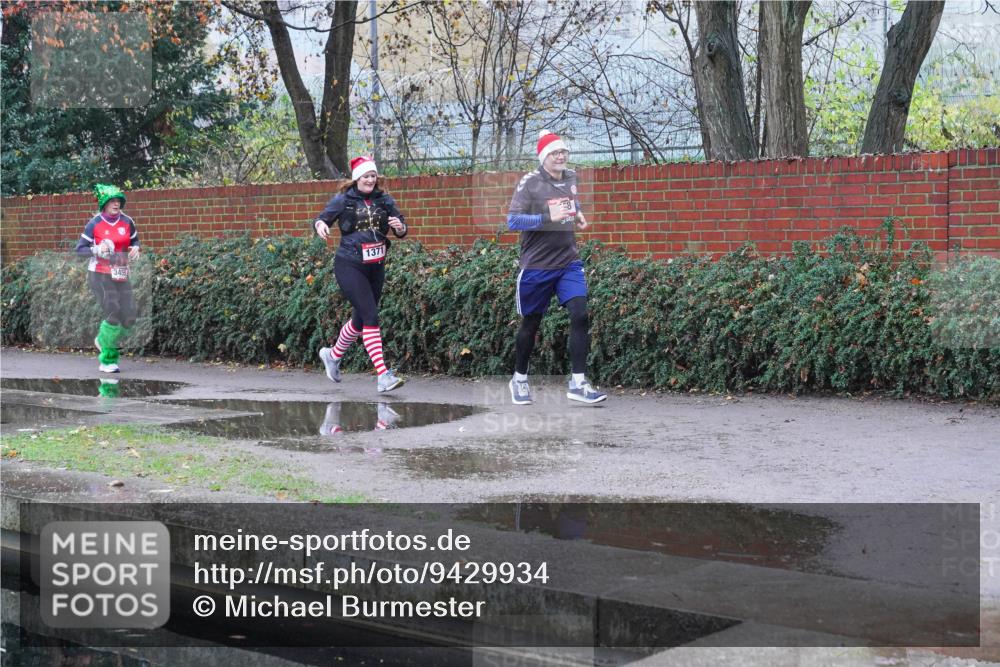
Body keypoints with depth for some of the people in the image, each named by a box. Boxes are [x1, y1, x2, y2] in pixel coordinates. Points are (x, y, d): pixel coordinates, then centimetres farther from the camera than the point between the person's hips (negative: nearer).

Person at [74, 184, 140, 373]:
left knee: (129, 317, -4)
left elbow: (135, 240, 20)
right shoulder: (94, 224, -7)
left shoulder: (127, 222, 3)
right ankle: (107, 361, 1)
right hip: (100, 275, -5)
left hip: (121, 276, 5)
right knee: (113, 314, -17)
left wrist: (135, 249, -2)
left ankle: (103, 342, 24)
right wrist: (97, 250, -21)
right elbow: (80, 249, -4)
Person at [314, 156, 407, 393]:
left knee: (361, 319, 17)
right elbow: (322, 218, -2)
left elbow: (402, 231, 3)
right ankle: (383, 376, -19)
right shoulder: (343, 200, -2)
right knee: (371, 317, -15)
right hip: (349, 266, -5)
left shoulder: (384, 200, 7)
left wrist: (400, 227, -20)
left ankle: (332, 355, 43)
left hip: (376, 268, 5)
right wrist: (320, 225, -25)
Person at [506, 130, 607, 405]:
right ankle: (519, 379, 28)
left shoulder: (571, 177, 6)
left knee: (580, 316, -11)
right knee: (531, 323, 8)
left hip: (569, 263, 4)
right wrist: (549, 218, -27)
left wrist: (577, 214, 5)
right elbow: (512, 221, -18)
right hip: (537, 266, -4)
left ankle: (578, 383, -7)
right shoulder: (530, 182, -11)